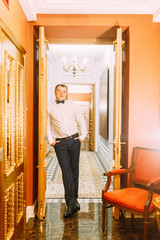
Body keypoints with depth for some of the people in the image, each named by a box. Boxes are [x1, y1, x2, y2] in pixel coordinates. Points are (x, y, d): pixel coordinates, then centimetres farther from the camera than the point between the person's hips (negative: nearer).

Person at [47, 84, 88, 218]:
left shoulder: (72, 105, 9)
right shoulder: (49, 108, 6)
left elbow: (81, 121, 13)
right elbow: (47, 126, 9)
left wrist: (83, 136, 3)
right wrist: (51, 141, 0)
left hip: (74, 140, 2)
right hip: (60, 143, -1)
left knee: (74, 170, 6)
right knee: (66, 171, -8)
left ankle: (73, 200, 20)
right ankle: (72, 203, -3)